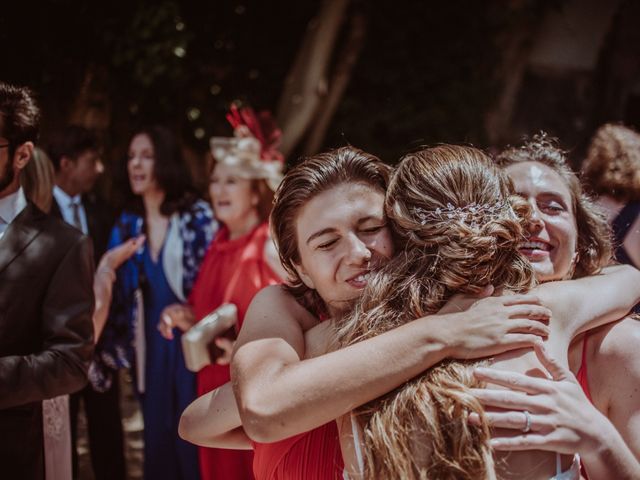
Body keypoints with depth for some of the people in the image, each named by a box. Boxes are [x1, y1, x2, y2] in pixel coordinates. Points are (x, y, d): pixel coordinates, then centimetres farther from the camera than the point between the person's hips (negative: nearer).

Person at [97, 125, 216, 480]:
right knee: (158, 437, 10)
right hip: (149, 348, 4)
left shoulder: (198, 217, -5)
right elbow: (119, 294, 8)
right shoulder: (127, 225, 7)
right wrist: (110, 351, 6)